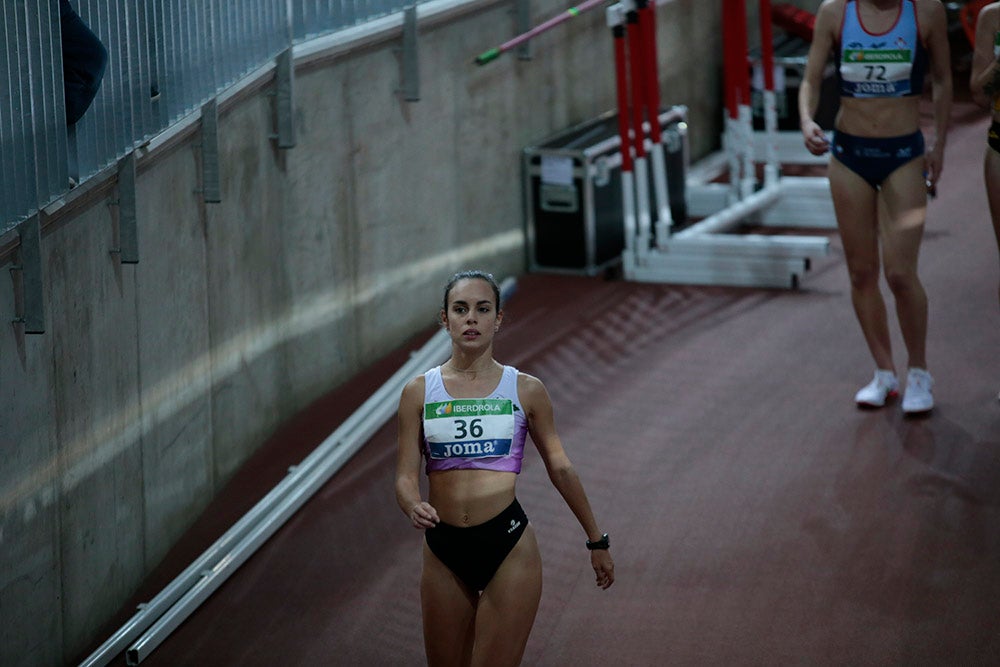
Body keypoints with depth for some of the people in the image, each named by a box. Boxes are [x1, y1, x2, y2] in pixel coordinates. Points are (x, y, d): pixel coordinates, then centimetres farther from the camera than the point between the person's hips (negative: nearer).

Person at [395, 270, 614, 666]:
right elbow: (405, 476, 0)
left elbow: (559, 468, 11)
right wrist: (414, 508, -23)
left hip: (509, 544, -2)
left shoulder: (525, 391, 2)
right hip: (444, 549, 2)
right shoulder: (419, 392, 3)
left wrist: (596, 540, 17)